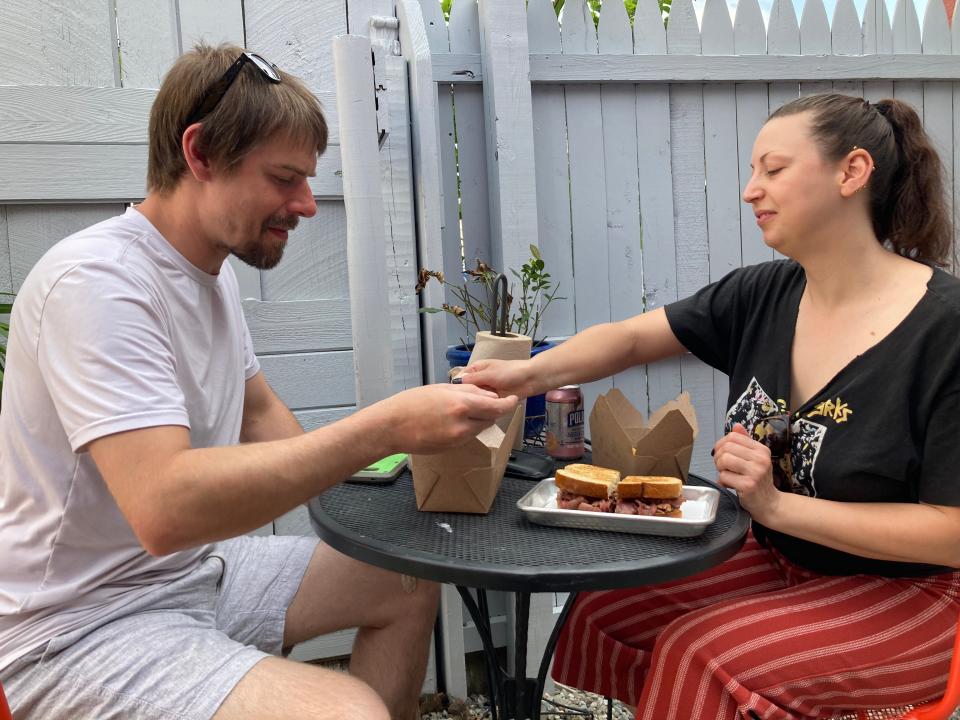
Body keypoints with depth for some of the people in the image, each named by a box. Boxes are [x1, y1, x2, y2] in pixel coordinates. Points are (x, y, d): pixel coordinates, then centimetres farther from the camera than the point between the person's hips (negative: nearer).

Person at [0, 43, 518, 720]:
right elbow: (164, 509, -33)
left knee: (412, 581, 10)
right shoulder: (97, 282, -23)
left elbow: (259, 411, 17)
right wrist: (386, 427, -34)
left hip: (198, 567, 9)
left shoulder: (215, 271, 7)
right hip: (82, 626, -9)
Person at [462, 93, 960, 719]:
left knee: (702, 656, -25)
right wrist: (532, 373, -23)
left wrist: (777, 505, -25)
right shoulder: (762, 295, -4)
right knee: (602, 611, -6)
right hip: (784, 566, 6)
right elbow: (629, 338, -4)